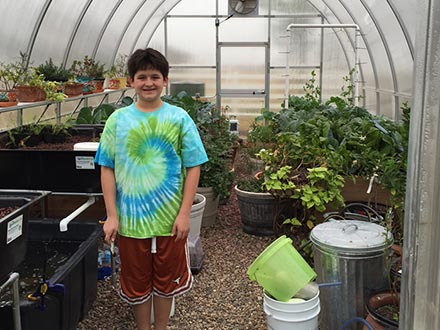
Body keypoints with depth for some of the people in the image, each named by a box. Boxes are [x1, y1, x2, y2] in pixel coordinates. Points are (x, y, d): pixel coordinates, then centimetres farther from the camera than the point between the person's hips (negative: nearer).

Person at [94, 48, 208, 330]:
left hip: (170, 218, 0)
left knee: (166, 280, 15)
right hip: (130, 219, 1)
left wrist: (184, 213, -9)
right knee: (137, 282, 15)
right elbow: (108, 169, 0)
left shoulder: (179, 118, -4)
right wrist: (112, 216, -4)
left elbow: (193, 168, -4)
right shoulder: (118, 119, -1)